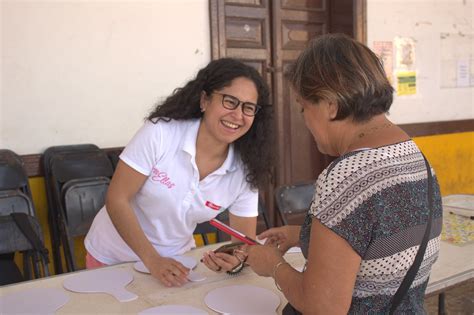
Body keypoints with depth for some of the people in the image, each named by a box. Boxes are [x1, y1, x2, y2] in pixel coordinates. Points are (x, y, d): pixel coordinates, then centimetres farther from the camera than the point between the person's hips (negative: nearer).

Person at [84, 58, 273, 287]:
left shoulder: (245, 172, -12)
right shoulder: (160, 133, -21)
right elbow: (117, 199, -18)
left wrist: (236, 260, -30)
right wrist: (152, 260, -25)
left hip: (175, 260, 3)